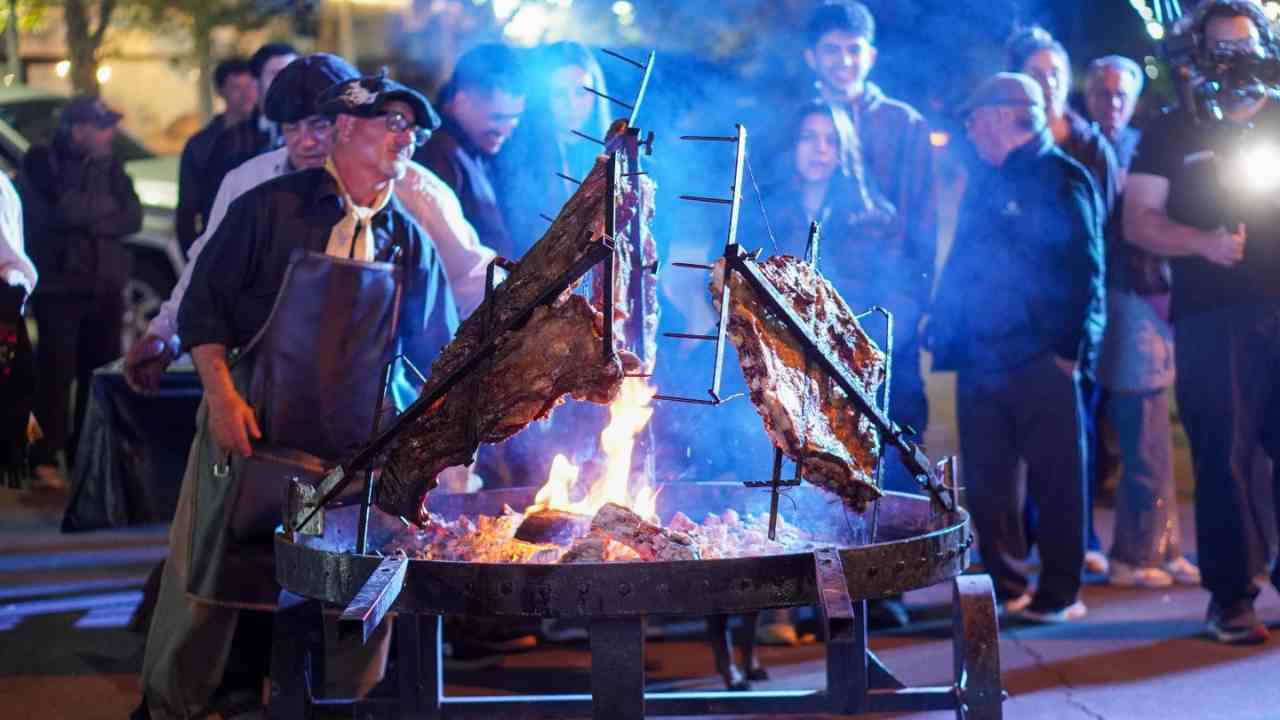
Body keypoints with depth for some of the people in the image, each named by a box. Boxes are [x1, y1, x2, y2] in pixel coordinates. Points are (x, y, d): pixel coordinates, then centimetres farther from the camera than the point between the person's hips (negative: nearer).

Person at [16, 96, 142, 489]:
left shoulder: (109, 166, 13)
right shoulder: (42, 164, -3)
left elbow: (132, 218, 1)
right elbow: (64, 210, -18)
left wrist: (87, 217, -12)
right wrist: (107, 209, -4)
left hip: (105, 288, 5)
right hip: (60, 285, -5)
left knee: (101, 374, 5)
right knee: (57, 373, -7)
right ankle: (47, 458, -2)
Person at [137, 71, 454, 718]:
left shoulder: (410, 243, 7)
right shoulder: (271, 208, -4)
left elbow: (438, 354, 13)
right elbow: (203, 306, -3)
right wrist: (223, 395, -13)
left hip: (354, 452, 3)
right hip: (250, 437, -3)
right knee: (205, 586, 3)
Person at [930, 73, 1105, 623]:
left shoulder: (1062, 179, -3)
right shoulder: (984, 183, 18)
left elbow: (1083, 270, -8)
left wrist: (1070, 347, -14)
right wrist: (944, 333, 13)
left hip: (1041, 359, -7)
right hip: (980, 359, 7)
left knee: (1056, 479, -1)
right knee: (985, 479, 9)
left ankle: (1058, 592, 6)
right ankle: (1003, 583, 19)